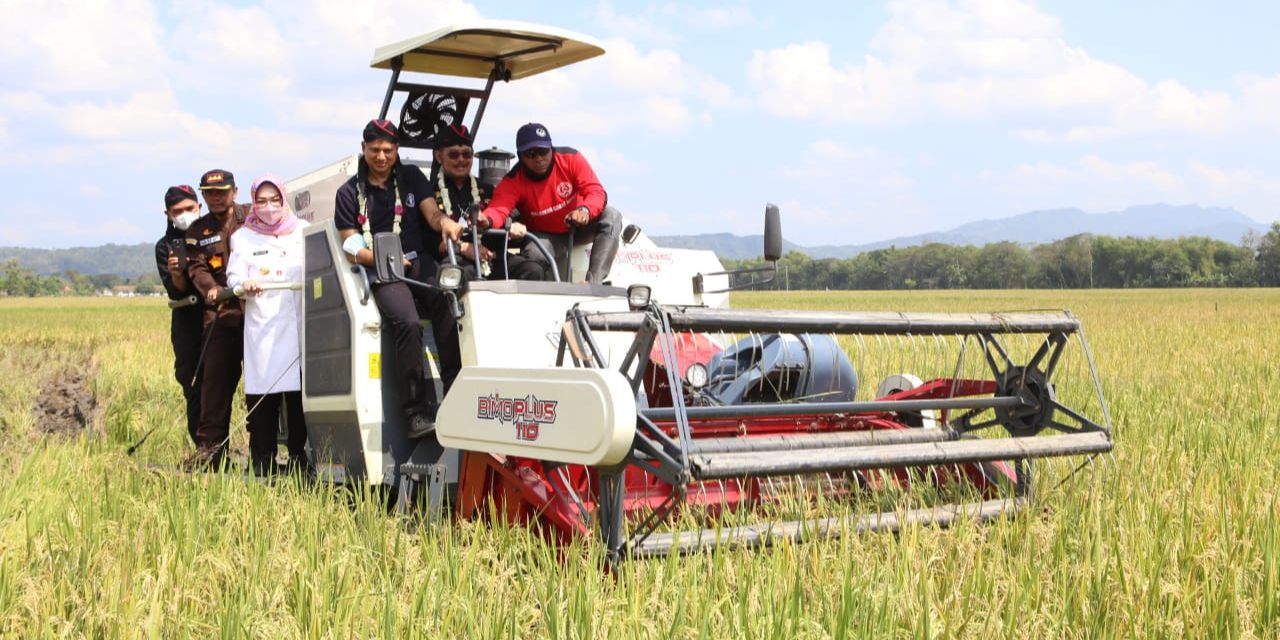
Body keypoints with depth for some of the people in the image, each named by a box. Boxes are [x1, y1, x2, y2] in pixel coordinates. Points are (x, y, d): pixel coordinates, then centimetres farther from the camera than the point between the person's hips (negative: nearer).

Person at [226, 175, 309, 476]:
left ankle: (300, 456, 1)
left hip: (298, 322, 0)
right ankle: (262, 460, -1)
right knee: (261, 392, -6)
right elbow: (233, 277, 7)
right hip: (261, 325, 0)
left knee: (299, 392, -6)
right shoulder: (242, 237, 15)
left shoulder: (303, 231, 14)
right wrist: (245, 285, -15)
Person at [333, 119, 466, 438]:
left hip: (420, 263, 2)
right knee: (408, 323, -31)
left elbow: (430, 211, 3)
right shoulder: (349, 193, 10)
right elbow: (351, 248, 6)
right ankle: (415, 412, -28)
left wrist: (444, 222, -22)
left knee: (448, 307, -31)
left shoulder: (411, 177, 16)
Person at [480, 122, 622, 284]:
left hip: (578, 227, 2)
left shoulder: (571, 158, -18)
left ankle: (594, 282, -33)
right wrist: (487, 220, -63)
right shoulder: (513, 181, -20)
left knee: (611, 216, -27)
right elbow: (499, 207, -36)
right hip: (546, 236, -2)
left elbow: (596, 192, -23)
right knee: (534, 254, -36)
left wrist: (585, 210, -47)